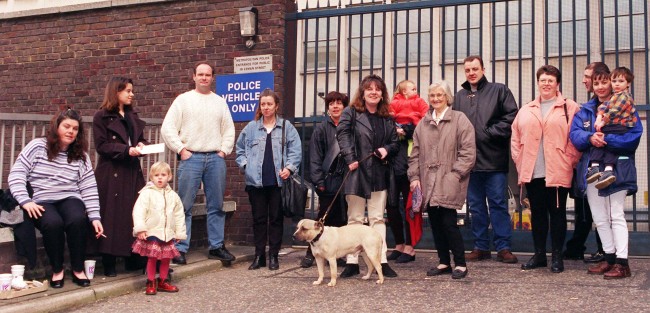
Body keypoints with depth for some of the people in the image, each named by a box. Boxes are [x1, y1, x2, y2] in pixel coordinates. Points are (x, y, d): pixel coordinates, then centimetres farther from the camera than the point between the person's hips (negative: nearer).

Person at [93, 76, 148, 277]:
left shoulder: (132, 116, 17)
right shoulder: (102, 117, -2)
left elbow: (140, 139, 21)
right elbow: (101, 146, -10)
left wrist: (141, 145, -2)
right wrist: (126, 150, -20)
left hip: (132, 172, 6)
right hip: (111, 173, -6)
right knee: (111, 217, -4)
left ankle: (134, 259, 12)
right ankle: (108, 264, 3)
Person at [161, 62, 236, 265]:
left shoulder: (220, 102, 16)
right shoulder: (183, 100, 6)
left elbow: (229, 130, 16)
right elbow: (167, 128, 0)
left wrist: (224, 150, 3)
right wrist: (181, 149, -7)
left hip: (215, 158, 3)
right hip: (191, 157, -3)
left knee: (216, 206, 7)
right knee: (185, 206, -4)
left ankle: (216, 246, 16)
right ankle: (180, 249, 0)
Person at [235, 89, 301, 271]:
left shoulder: (286, 127, 4)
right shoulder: (251, 128, 9)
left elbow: (295, 150, 1)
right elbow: (240, 149, 15)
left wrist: (289, 167, -11)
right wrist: (245, 165, 1)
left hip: (278, 180, -1)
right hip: (256, 181, 1)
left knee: (276, 218, 5)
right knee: (259, 218, 7)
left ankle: (273, 256, 14)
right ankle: (259, 255, 15)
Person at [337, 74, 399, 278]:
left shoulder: (387, 118, 12)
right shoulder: (351, 112, 2)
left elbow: (395, 143, 16)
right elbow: (342, 135, -9)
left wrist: (387, 149, -6)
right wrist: (350, 159, -19)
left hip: (379, 175, 3)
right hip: (357, 173, -3)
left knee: (378, 219, 5)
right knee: (355, 219, 4)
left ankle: (382, 261, 6)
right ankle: (352, 262, 8)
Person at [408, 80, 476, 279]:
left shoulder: (459, 119, -1)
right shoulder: (423, 123, 15)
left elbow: (468, 152, -6)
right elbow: (415, 153, 15)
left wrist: (455, 174, -13)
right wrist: (414, 177, 5)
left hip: (449, 183, -5)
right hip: (428, 183, 5)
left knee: (449, 222, -9)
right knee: (435, 222, 8)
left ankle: (460, 264, 6)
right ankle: (444, 262, 20)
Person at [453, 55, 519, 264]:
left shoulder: (499, 90, 4)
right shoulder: (459, 96, 14)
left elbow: (511, 117, -5)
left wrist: (489, 133, -11)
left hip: (494, 159, -4)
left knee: (498, 204, 0)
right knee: (475, 206, 10)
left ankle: (503, 247, 7)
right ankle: (481, 246, 19)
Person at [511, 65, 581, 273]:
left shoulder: (569, 108, 2)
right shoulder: (526, 110, 14)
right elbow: (515, 138, 14)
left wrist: (568, 162, -8)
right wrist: (520, 161, 5)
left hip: (558, 172, -4)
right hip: (531, 173, 4)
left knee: (557, 213, 2)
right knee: (537, 213, 11)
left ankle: (557, 256, 13)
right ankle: (539, 254, 21)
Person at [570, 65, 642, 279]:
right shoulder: (585, 110, 13)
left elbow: (634, 135, -12)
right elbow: (575, 134, 1)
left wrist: (606, 139, -21)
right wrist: (590, 138, -19)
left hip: (616, 168, -5)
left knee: (617, 216, -5)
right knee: (600, 218, 10)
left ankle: (622, 263, -2)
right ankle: (610, 258, 21)